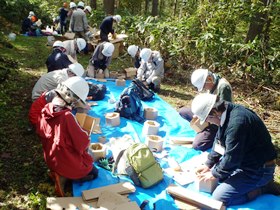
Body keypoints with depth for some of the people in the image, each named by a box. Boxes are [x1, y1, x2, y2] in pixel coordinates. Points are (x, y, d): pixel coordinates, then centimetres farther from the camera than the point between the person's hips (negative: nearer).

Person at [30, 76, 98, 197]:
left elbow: (40, 134, 8)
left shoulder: (43, 112, -10)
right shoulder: (67, 116, -33)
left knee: (90, 167, 30)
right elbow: (83, 143, -24)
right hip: (72, 165, -7)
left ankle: (58, 173, 10)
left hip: (51, 162, 7)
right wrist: (86, 139, -2)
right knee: (94, 173, 22)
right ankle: (65, 177, 1)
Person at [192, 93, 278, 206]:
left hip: (258, 169, -10)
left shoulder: (237, 122, -32)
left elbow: (232, 158, -27)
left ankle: (263, 187, -1)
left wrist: (215, 174, -11)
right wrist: (209, 164, 8)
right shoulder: (227, 113, -2)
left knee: (219, 197, -15)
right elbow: (219, 141, 10)